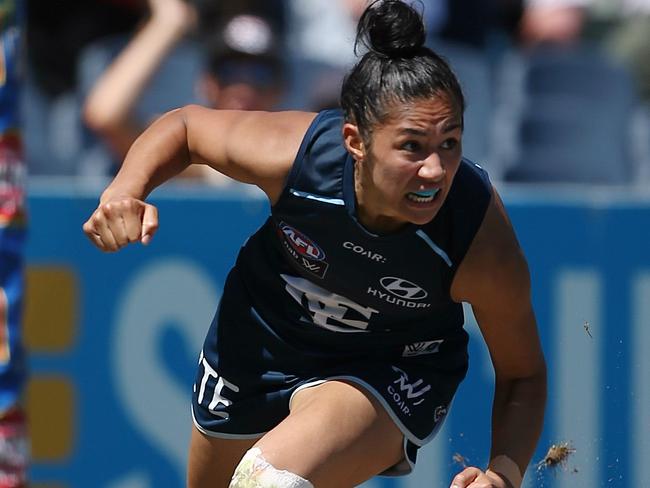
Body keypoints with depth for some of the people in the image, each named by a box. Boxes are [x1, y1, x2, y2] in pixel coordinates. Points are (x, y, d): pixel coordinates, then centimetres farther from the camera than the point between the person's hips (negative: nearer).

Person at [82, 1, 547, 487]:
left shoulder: (486, 246, -36)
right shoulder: (289, 154, -32)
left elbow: (523, 376, -18)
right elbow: (187, 124, -9)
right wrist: (126, 189, -27)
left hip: (394, 372, -3)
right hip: (262, 335, 3)